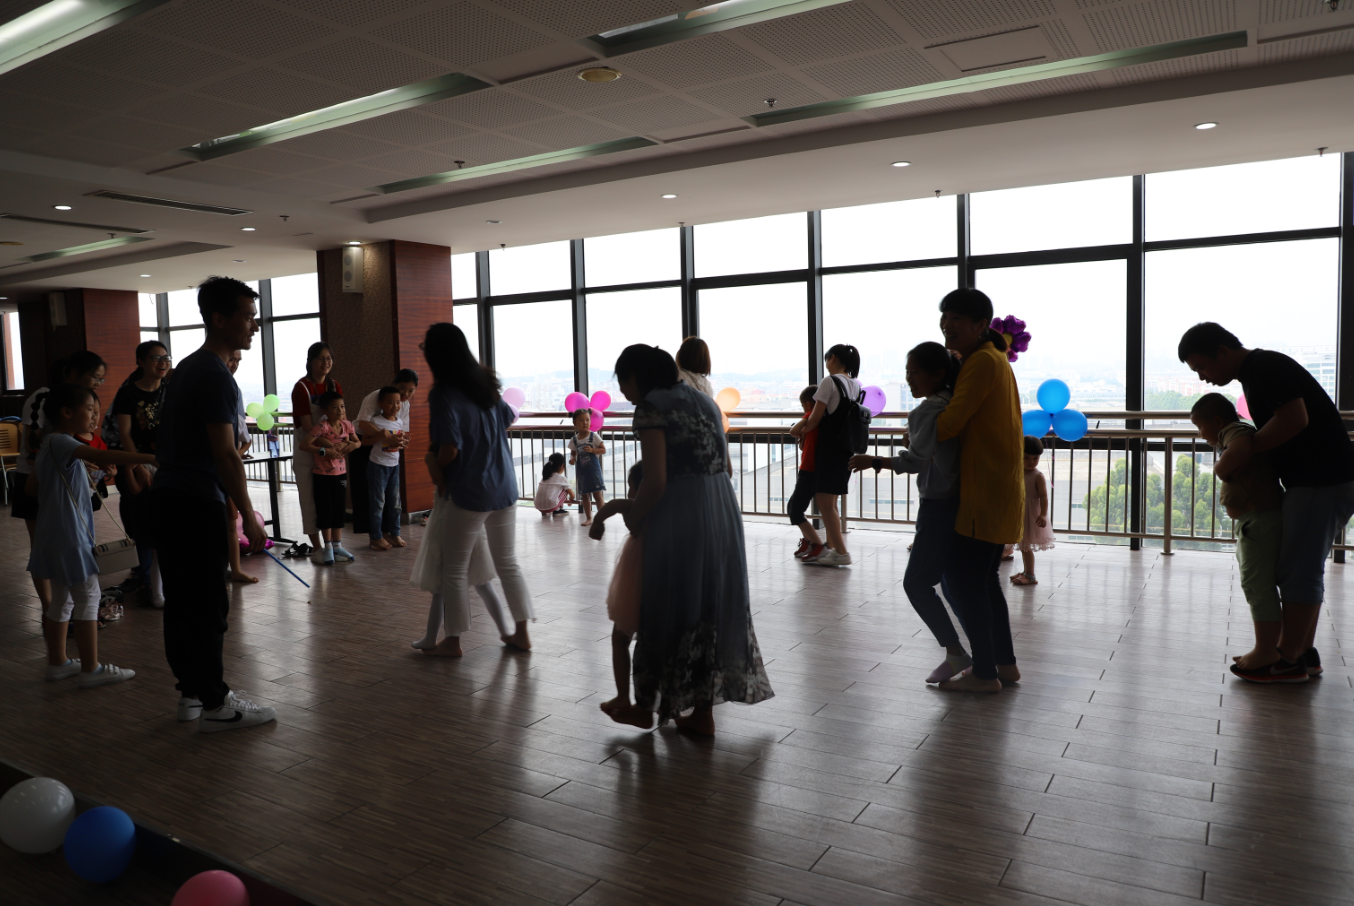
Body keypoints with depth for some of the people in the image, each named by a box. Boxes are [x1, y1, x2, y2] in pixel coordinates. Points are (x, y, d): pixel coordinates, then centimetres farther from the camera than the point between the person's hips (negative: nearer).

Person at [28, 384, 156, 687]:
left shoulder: (50, 444, 14)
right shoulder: (60, 442, -17)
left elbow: (30, 487, 22)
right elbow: (104, 456, -34)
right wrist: (151, 458, -40)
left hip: (55, 536, 10)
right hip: (67, 535, -10)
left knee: (62, 599, 18)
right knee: (88, 597, -6)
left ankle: (57, 662, 28)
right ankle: (91, 670, -1)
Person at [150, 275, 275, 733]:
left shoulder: (185, 369, 15)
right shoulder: (215, 375, -16)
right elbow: (225, 455, -20)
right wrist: (249, 517, -16)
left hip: (167, 496, 10)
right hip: (196, 504, -10)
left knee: (180, 601, 14)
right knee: (208, 605, -3)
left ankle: (190, 692, 24)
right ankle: (214, 704, 5)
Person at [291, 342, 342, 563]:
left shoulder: (335, 386, 5)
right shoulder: (301, 388, -10)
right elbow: (307, 425, -16)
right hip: (307, 451, -5)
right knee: (310, 499, 1)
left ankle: (330, 544, 16)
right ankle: (316, 547, 7)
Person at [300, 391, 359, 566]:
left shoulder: (347, 425, 0)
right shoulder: (322, 426, -18)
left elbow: (358, 441, 16)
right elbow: (304, 444, -24)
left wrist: (354, 444, -7)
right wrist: (325, 451, -29)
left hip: (340, 474, 6)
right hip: (322, 475, -6)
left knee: (340, 510, 12)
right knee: (325, 511, 4)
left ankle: (337, 545, 25)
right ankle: (328, 547, 16)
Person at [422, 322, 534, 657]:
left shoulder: (444, 395, -16)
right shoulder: (486, 384, 5)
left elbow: (450, 450, -21)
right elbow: (508, 419, 18)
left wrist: (435, 469, -2)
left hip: (468, 493, -6)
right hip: (504, 488, 6)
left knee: (454, 571, 10)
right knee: (508, 563, 17)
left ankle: (453, 641, 17)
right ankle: (522, 633, 21)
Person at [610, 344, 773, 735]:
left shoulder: (650, 409, -10)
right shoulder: (701, 399, 14)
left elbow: (655, 483, -17)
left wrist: (633, 518, -1)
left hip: (679, 516, -8)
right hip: (722, 509, 8)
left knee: (676, 606, 7)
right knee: (714, 605, 14)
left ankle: (671, 700, 20)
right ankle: (702, 710, 26)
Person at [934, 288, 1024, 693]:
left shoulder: (983, 362, -15)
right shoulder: (994, 359, 18)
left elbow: (952, 423, -20)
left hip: (986, 492, -10)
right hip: (999, 489, 10)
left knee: (962, 578, -4)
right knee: (983, 577, 16)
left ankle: (984, 674, 5)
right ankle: (1005, 663, 25)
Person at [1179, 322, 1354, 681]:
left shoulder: (1266, 367, -15)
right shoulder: (1255, 372, 16)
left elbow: (1295, 419, -27)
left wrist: (1242, 455, -19)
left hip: (1322, 481, -11)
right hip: (1312, 479, 11)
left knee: (1299, 570, -5)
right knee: (1305, 568, 15)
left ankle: (1288, 659, 2)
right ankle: (1304, 651, 23)